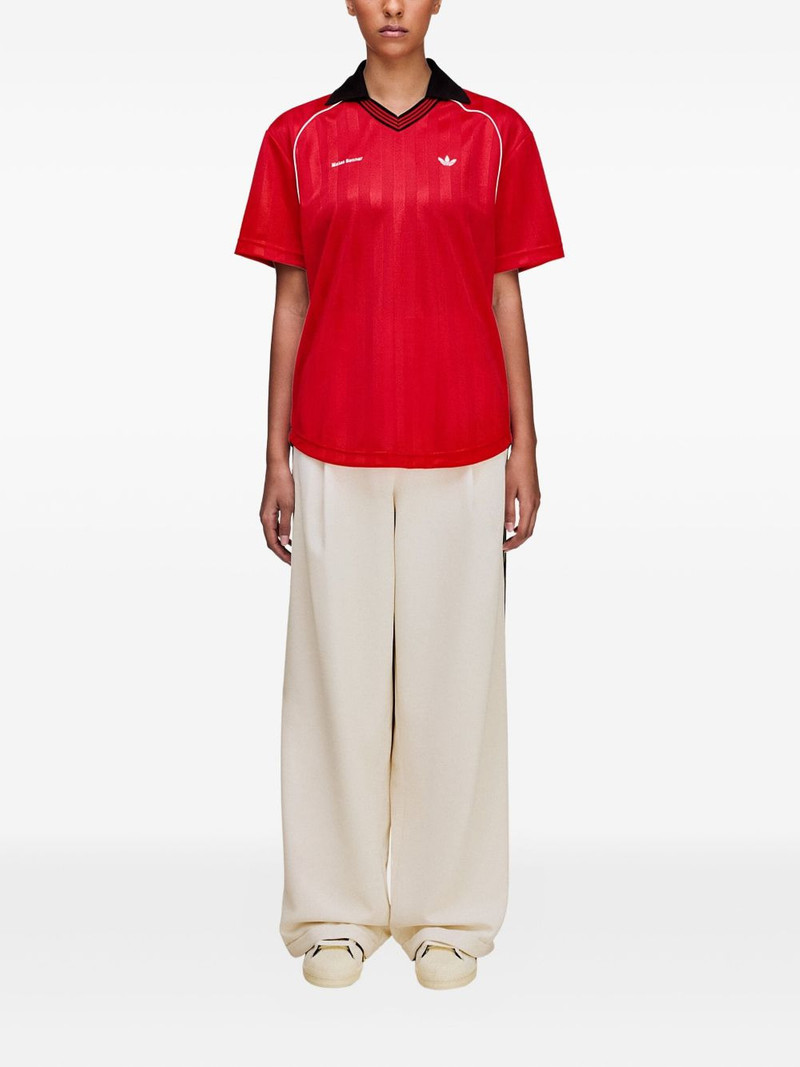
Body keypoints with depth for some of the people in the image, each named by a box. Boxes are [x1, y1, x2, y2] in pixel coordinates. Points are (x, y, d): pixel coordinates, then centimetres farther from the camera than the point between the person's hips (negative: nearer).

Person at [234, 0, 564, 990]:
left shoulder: (496, 134, 6)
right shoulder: (297, 137, 7)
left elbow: (507, 298, 7)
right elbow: (289, 302, 7)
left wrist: (525, 448, 3)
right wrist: (276, 455, 4)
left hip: (460, 457, 0)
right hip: (334, 456, 0)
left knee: (451, 673, 5)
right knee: (337, 671, 5)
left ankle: (447, 911, 20)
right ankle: (337, 908, 20)